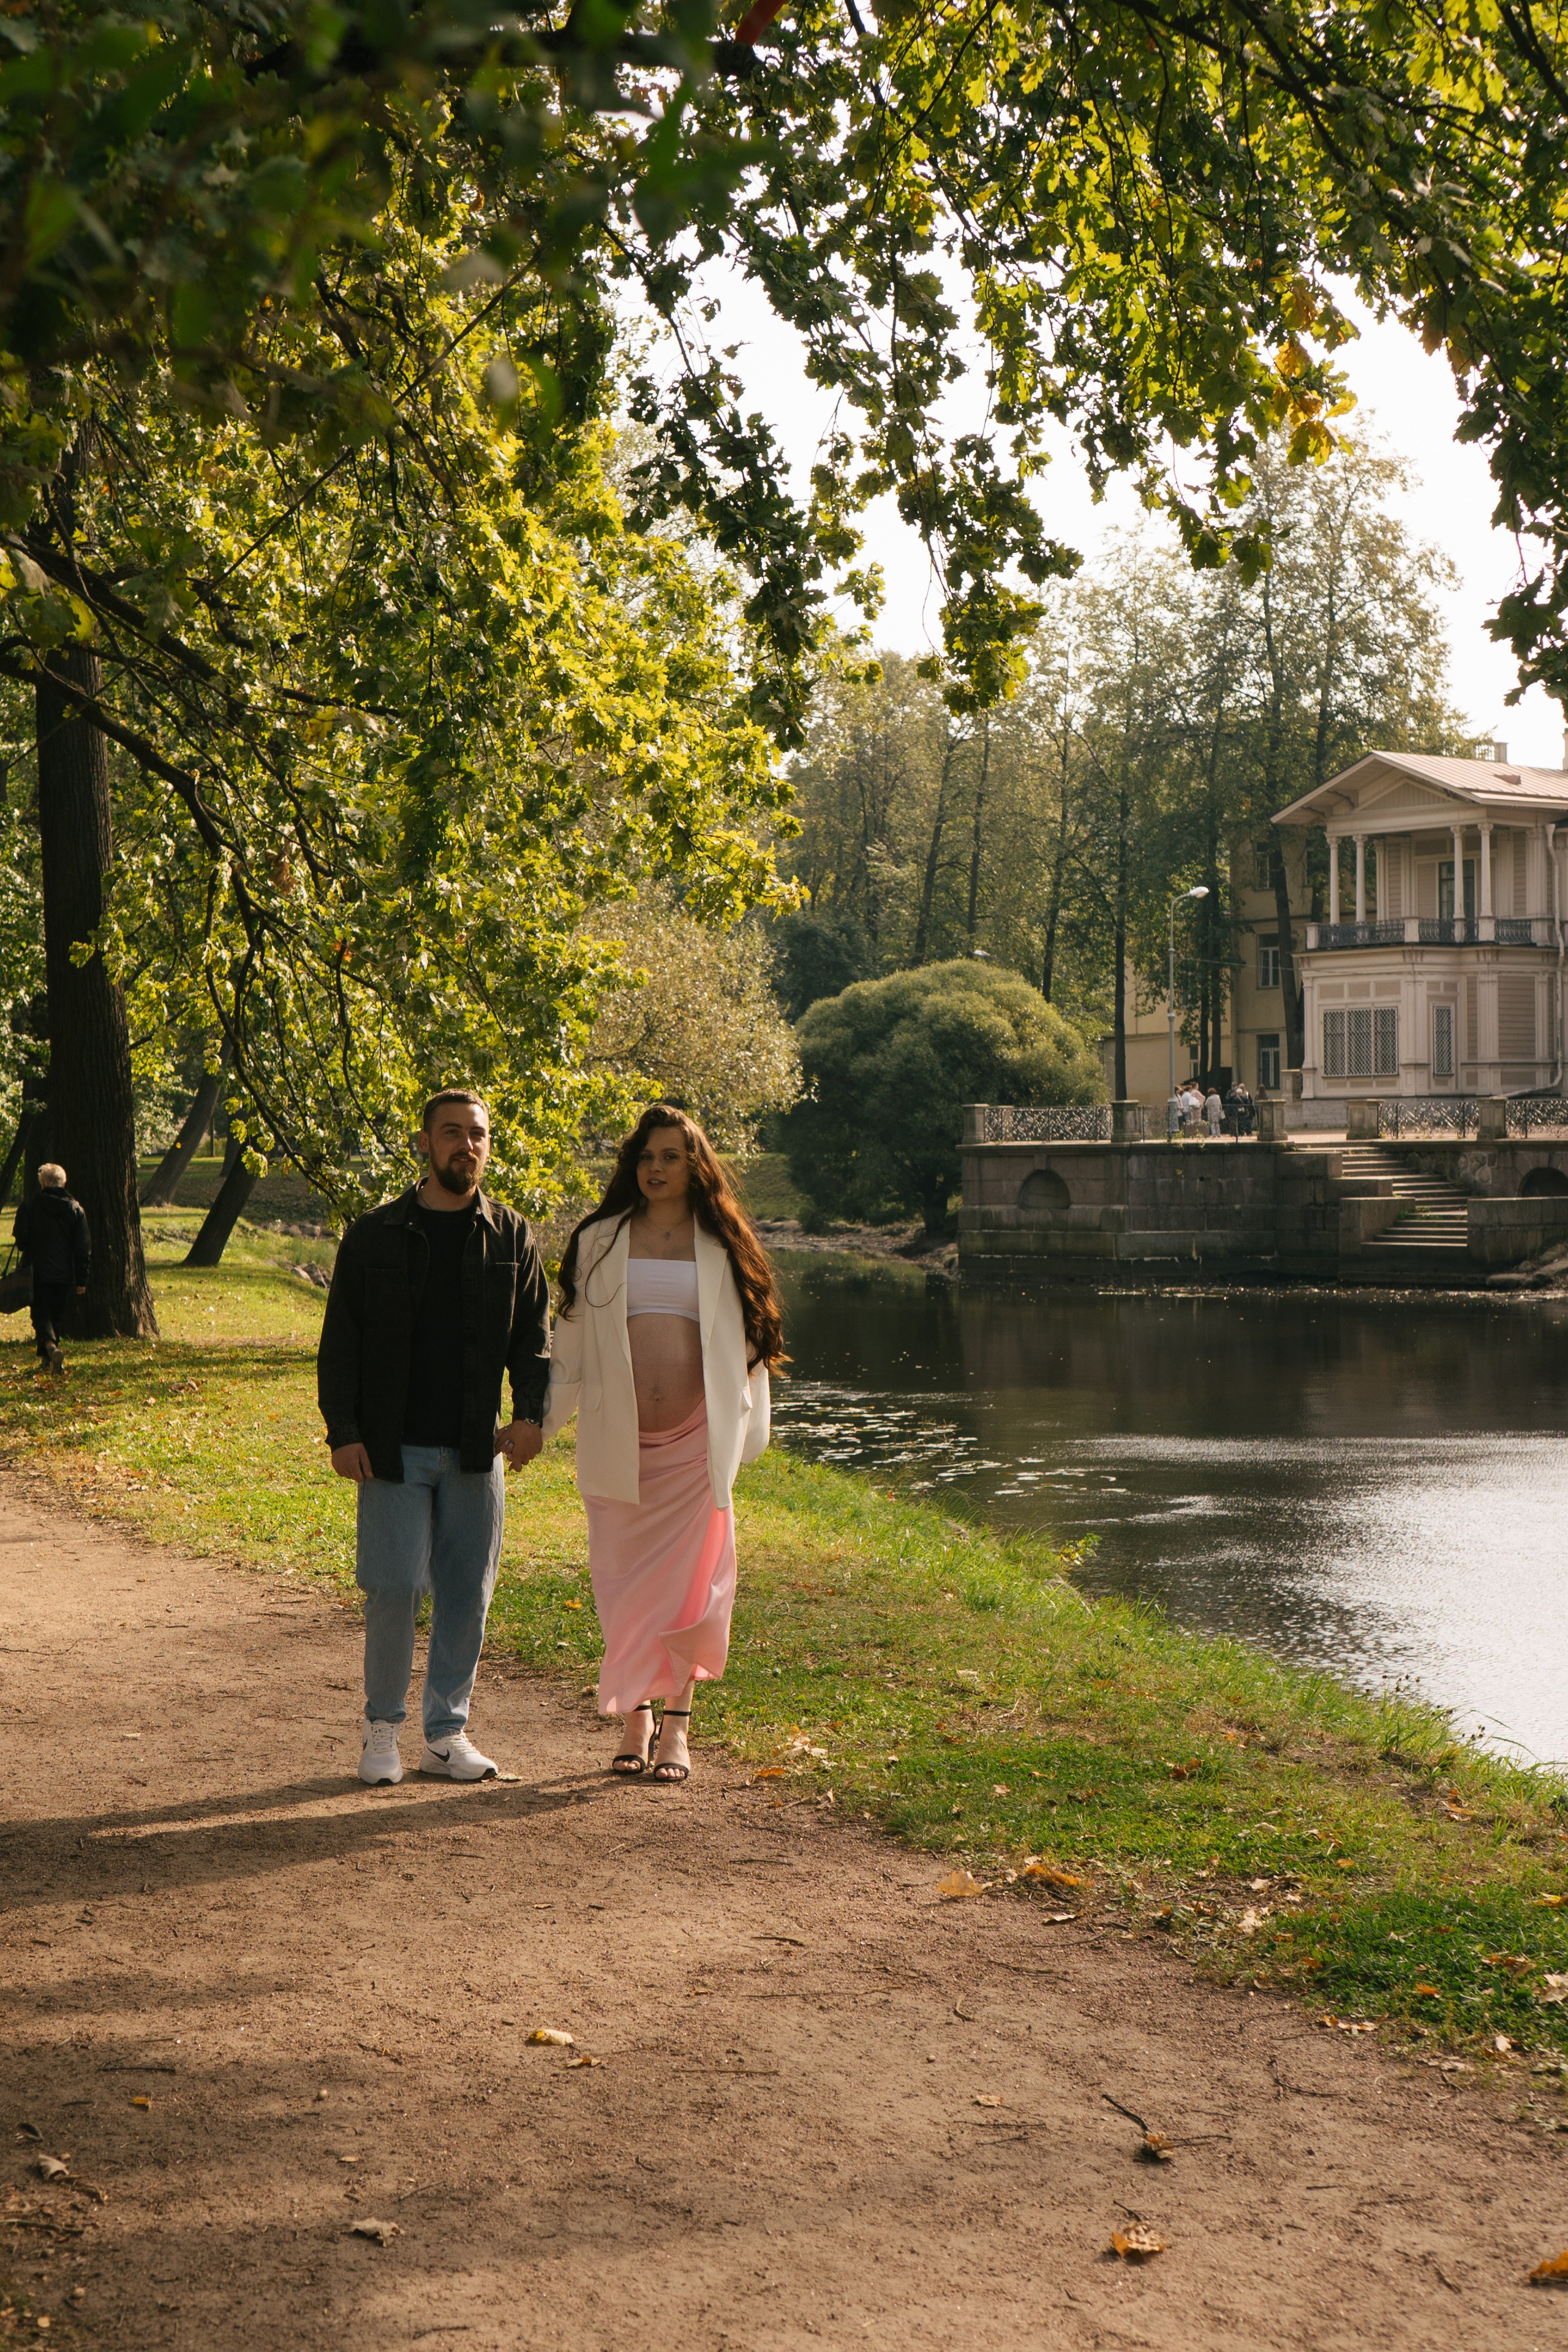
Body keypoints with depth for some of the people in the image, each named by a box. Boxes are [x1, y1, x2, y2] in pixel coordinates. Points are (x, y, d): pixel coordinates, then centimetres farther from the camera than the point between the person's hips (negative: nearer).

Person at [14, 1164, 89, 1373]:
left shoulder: (29, 1207, -6)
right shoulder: (75, 1209, 1)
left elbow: (20, 1240, -4)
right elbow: (84, 1248, 0)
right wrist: (82, 1279, 4)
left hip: (38, 1272, -2)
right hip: (64, 1273, 3)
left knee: (41, 1314, 0)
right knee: (56, 1315, 16)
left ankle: (51, 1346, -26)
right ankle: (46, 1358, 21)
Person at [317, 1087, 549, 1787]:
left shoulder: (511, 1238, 8)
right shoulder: (374, 1236, 3)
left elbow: (534, 1336, 7)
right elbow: (340, 1343, 3)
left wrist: (531, 1414, -9)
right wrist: (342, 1432, -6)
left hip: (475, 1451, 2)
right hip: (394, 1448, -2)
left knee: (466, 1594, 5)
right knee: (394, 1587, -6)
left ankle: (447, 1732, 16)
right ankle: (382, 1725, 12)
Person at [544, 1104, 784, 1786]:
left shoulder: (722, 1249, 8)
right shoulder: (599, 1243, 9)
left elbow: (748, 1344, 11)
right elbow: (571, 1346, 12)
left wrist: (748, 1429, 3)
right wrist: (535, 1424, 9)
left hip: (695, 1442, 0)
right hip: (618, 1443, 0)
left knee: (689, 1584, -2)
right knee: (623, 1585, 1)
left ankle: (676, 1729, 7)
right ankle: (636, 1720, 14)